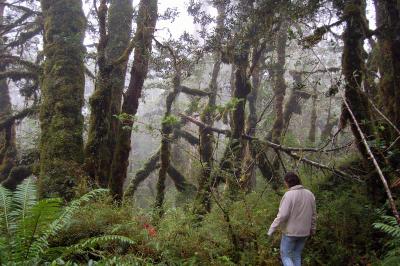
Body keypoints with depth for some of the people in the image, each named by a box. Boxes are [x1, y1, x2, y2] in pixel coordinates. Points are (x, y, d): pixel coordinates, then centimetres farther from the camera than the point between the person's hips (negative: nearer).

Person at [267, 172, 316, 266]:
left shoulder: (289, 195, -19)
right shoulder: (309, 194, 1)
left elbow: (282, 215, -22)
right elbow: (313, 214, 8)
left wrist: (272, 228, -14)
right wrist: (312, 229, 21)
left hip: (290, 232, -6)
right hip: (304, 232, 6)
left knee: (285, 256, 7)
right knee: (297, 256, 19)